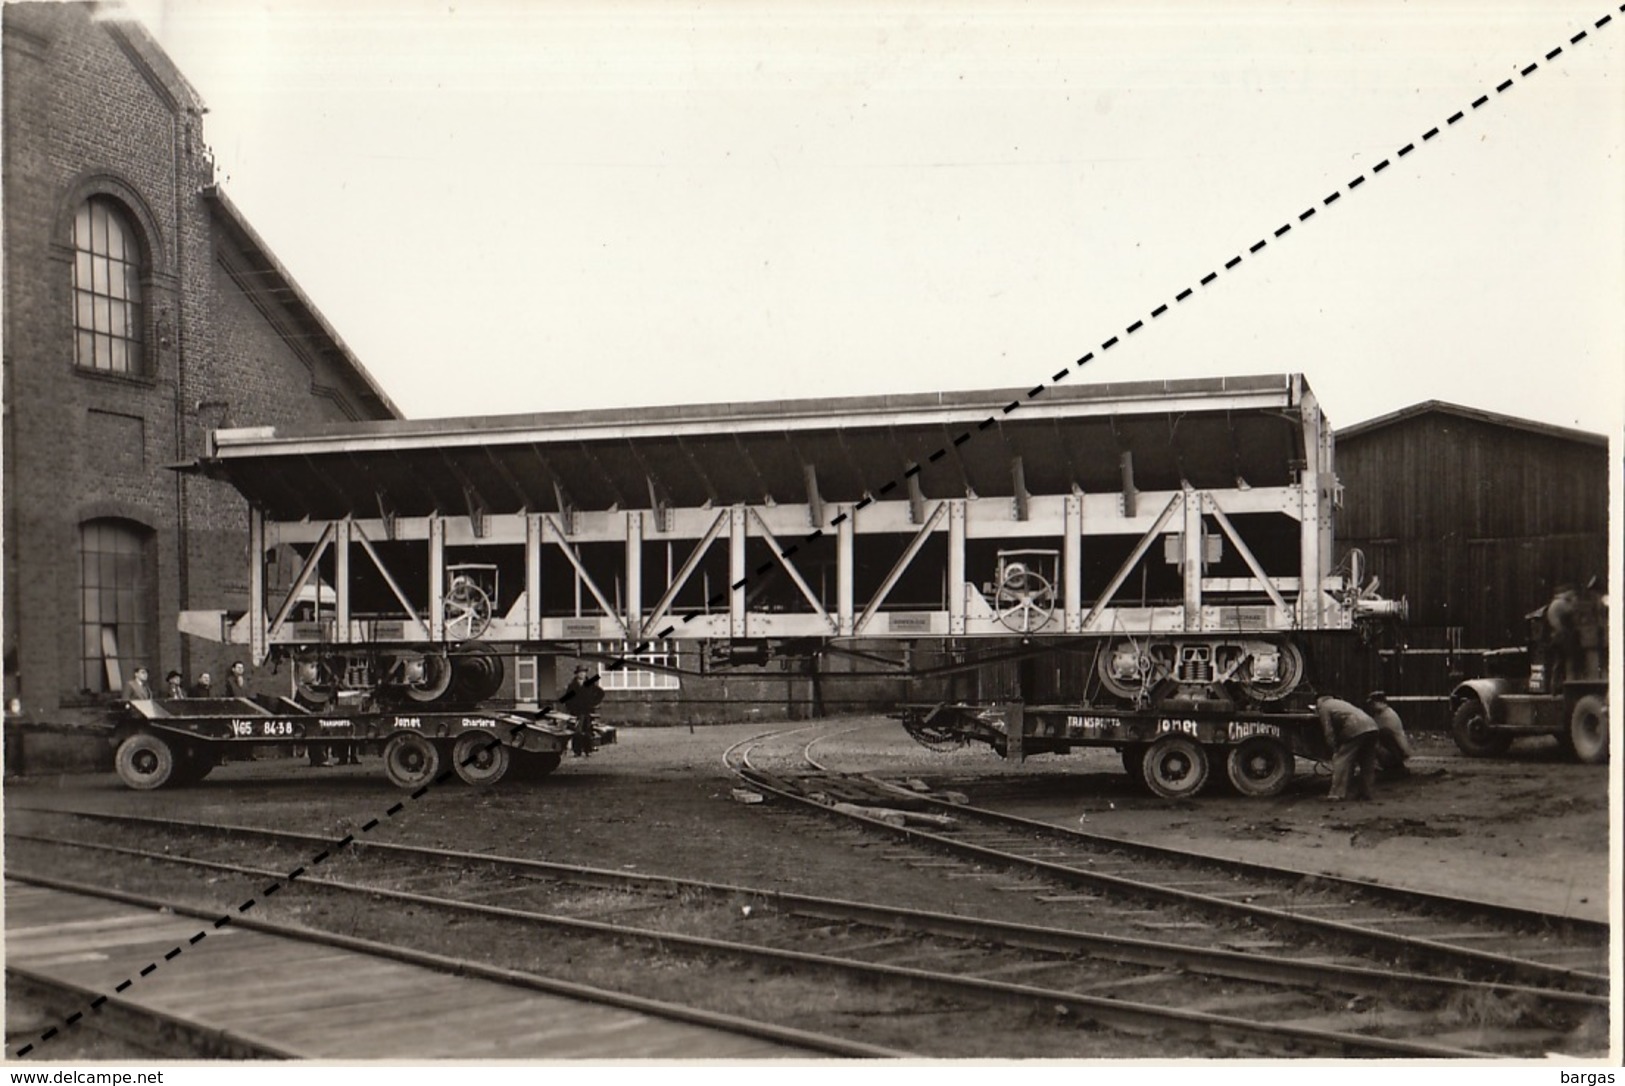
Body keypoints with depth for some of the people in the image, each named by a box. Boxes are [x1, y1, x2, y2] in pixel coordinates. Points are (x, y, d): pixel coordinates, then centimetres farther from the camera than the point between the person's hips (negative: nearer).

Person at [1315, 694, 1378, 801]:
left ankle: (1337, 793, -3)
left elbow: (1329, 733, 5)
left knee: (1341, 760, -1)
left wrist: (1335, 749, 12)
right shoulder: (1338, 702, 36)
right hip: (1372, 726, 8)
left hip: (1356, 730, -8)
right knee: (1367, 762, 18)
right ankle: (1365, 792, 23)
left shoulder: (1323, 707, 11)